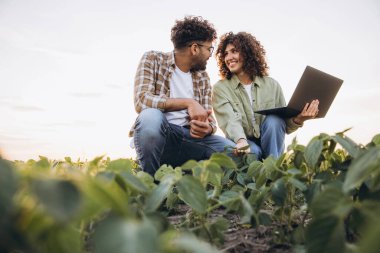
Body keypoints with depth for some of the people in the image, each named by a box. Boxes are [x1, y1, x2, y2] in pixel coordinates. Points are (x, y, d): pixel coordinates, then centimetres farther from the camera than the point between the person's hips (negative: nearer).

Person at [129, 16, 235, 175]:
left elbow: (209, 118, 8)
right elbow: (141, 100, -18)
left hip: (189, 137, 4)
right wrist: (188, 103, -24)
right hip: (156, 134, -4)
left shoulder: (203, 77, 12)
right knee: (151, 115, -36)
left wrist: (206, 128, -17)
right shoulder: (153, 59, -2)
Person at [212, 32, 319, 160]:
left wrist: (297, 120, -23)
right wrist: (241, 141, -43)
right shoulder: (220, 88, -4)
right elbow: (230, 120, -22)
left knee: (273, 119, -27)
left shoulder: (271, 85, 1)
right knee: (252, 151, -36)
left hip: (270, 145, 4)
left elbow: (284, 127, 1)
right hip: (246, 145, -3)